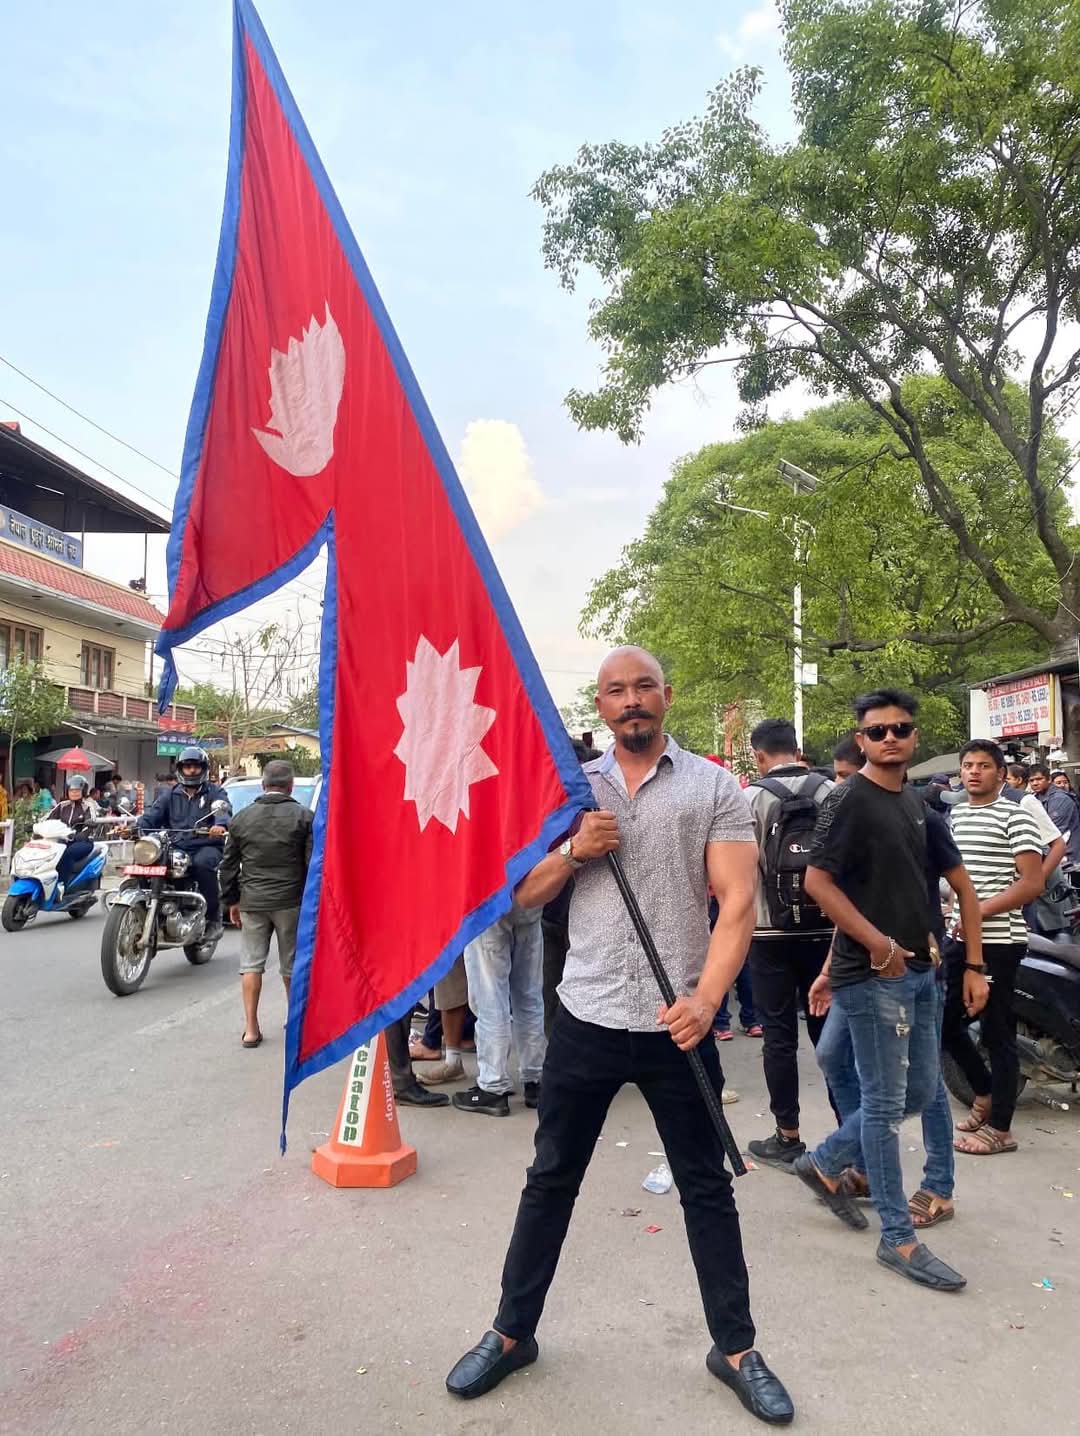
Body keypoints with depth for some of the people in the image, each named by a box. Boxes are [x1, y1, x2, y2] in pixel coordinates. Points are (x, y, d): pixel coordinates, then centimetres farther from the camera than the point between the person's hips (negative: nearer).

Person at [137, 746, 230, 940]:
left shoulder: (215, 792, 10)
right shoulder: (171, 795, 21)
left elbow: (224, 811, -12)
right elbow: (152, 815, 7)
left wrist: (221, 825, -36)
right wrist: (136, 828, -15)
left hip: (207, 846, -3)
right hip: (176, 847, 3)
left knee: (202, 863, -36)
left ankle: (214, 918, -24)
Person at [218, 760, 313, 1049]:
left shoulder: (242, 818, 4)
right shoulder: (305, 817, -5)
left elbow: (228, 865, 8)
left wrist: (231, 901, 17)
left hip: (252, 901, 2)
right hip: (291, 902, -2)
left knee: (251, 964, 8)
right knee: (292, 965, 11)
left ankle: (251, 1029, 6)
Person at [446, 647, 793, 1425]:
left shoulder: (715, 786, -3)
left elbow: (738, 902, -10)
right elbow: (525, 894, 7)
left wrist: (707, 998, -23)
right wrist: (573, 852, -12)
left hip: (677, 1026, -2)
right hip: (587, 1018, 2)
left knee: (706, 1188, 13)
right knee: (551, 1180, 15)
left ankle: (735, 1349, 32)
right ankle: (512, 1332, 33)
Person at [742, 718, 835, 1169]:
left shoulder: (753, 796, -8)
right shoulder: (830, 792, 0)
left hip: (772, 932, -3)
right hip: (824, 929, 3)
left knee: (779, 1035, 5)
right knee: (829, 1030, 13)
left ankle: (788, 1137, 13)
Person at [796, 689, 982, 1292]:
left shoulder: (916, 803, 11)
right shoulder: (850, 800, -13)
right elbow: (818, 882, -19)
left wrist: (924, 933, 11)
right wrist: (878, 944, -20)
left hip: (919, 969, 8)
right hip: (871, 975, -8)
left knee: (920, 1093, 15)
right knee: (885, 1103, 1)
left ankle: (825, 1163, 31)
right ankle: (899, 1238, 15)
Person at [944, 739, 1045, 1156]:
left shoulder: (1015, 816, -9)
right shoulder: (956, 814, 12)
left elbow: (1032, 883, -15)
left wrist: (980, 911, -22)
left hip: (999, 941, -7)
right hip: (960, 937, 7)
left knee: (997, 1032, 1)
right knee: (944, 1019, 12)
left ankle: (1000, 1128, 13)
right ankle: (985, 1092, 34)